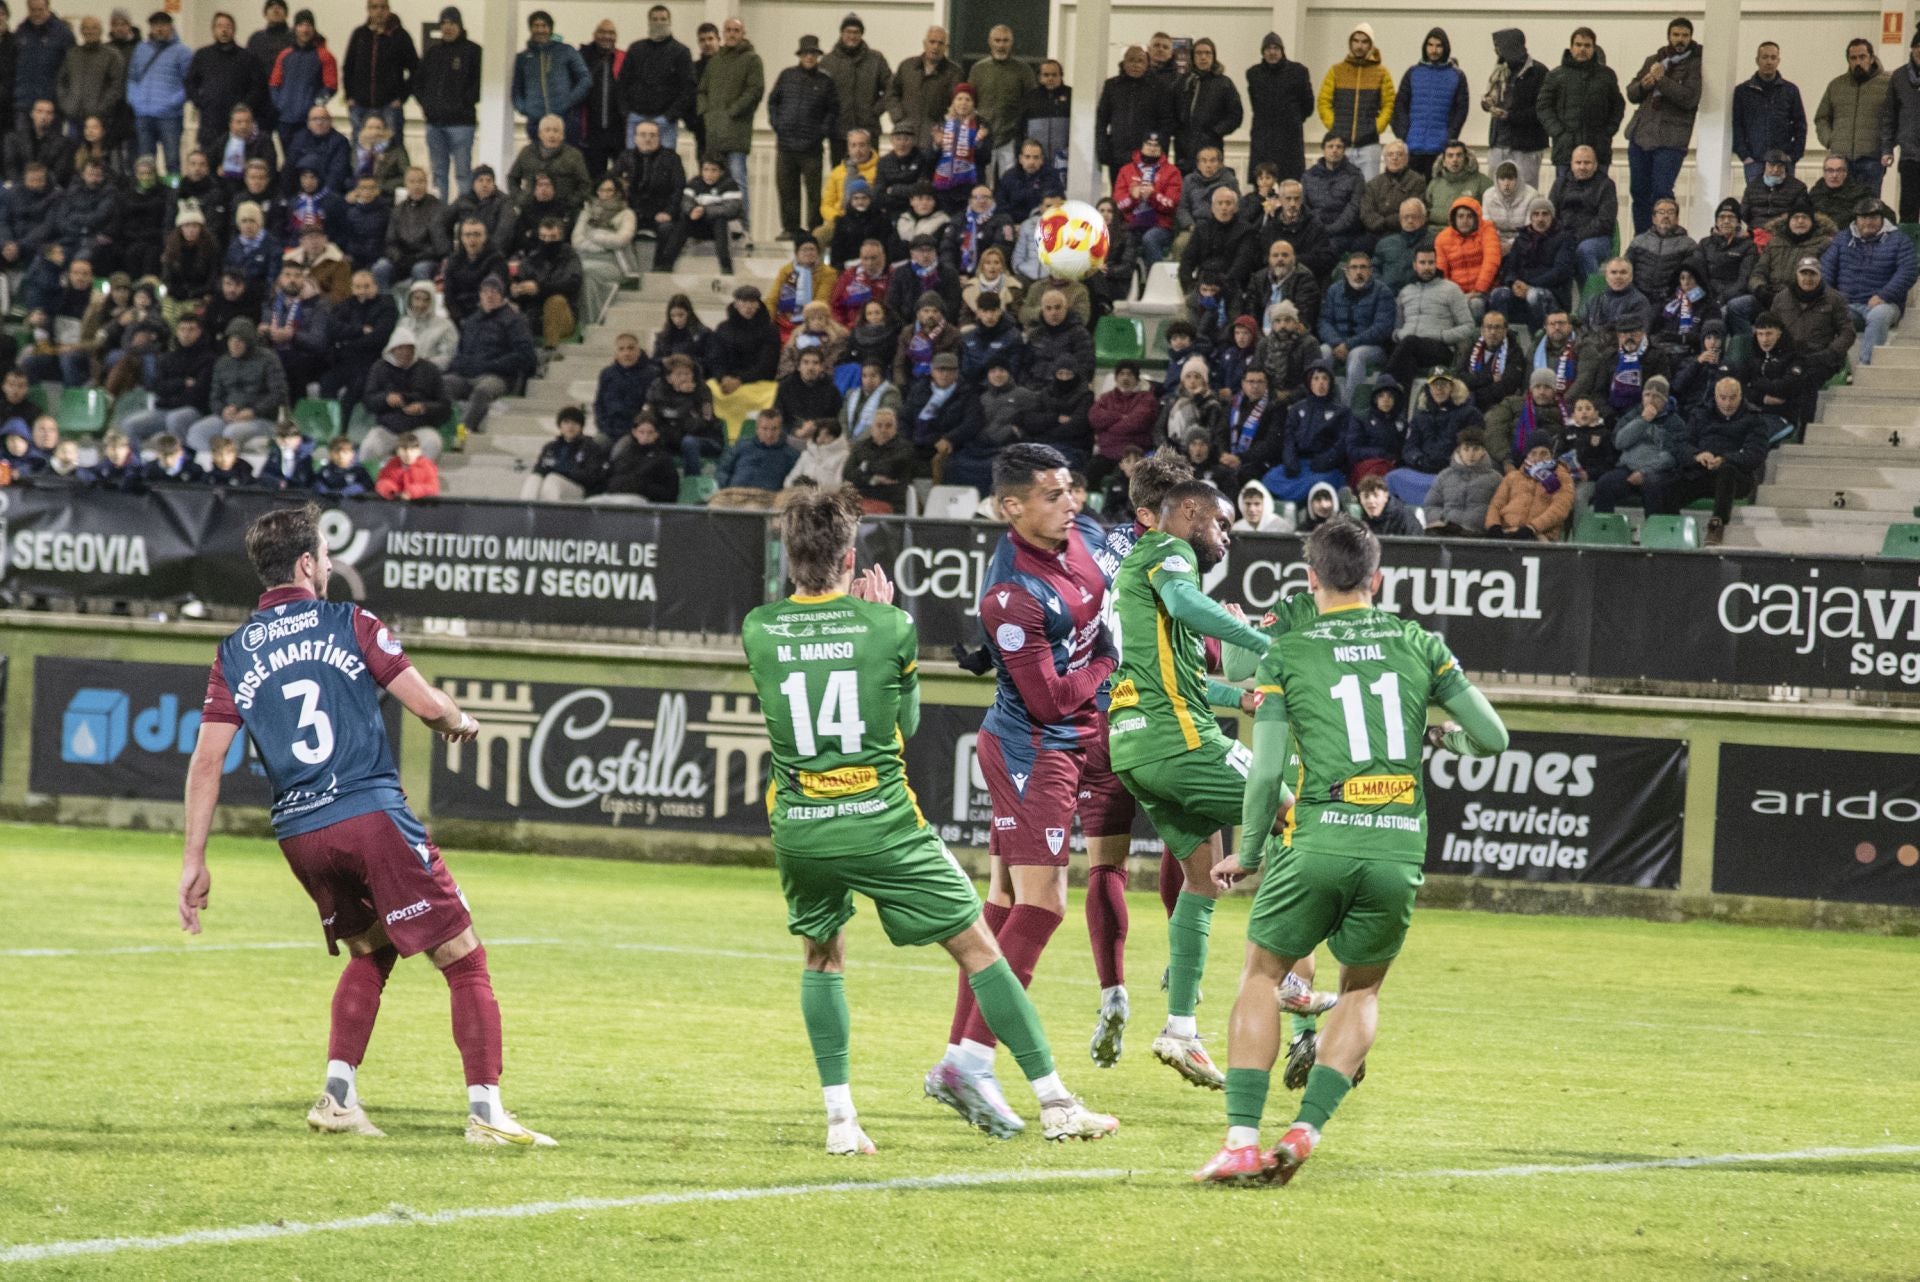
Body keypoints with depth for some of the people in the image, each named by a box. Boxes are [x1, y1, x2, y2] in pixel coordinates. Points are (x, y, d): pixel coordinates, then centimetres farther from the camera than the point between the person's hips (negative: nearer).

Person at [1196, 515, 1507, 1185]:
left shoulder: (1285, 654, 4)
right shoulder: (1418, 643, 9)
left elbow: (1266, 773, -2)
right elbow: (1492, 737, 7)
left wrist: (1247, 853, 12)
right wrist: (1442, 736, 29)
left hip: (1319, 843, -2)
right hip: (1399, 852, 2)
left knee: (1262, 976, 16)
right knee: (1361, 991, 22)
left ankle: (1242, 1140, 3)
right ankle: (1305, 1130, 5)